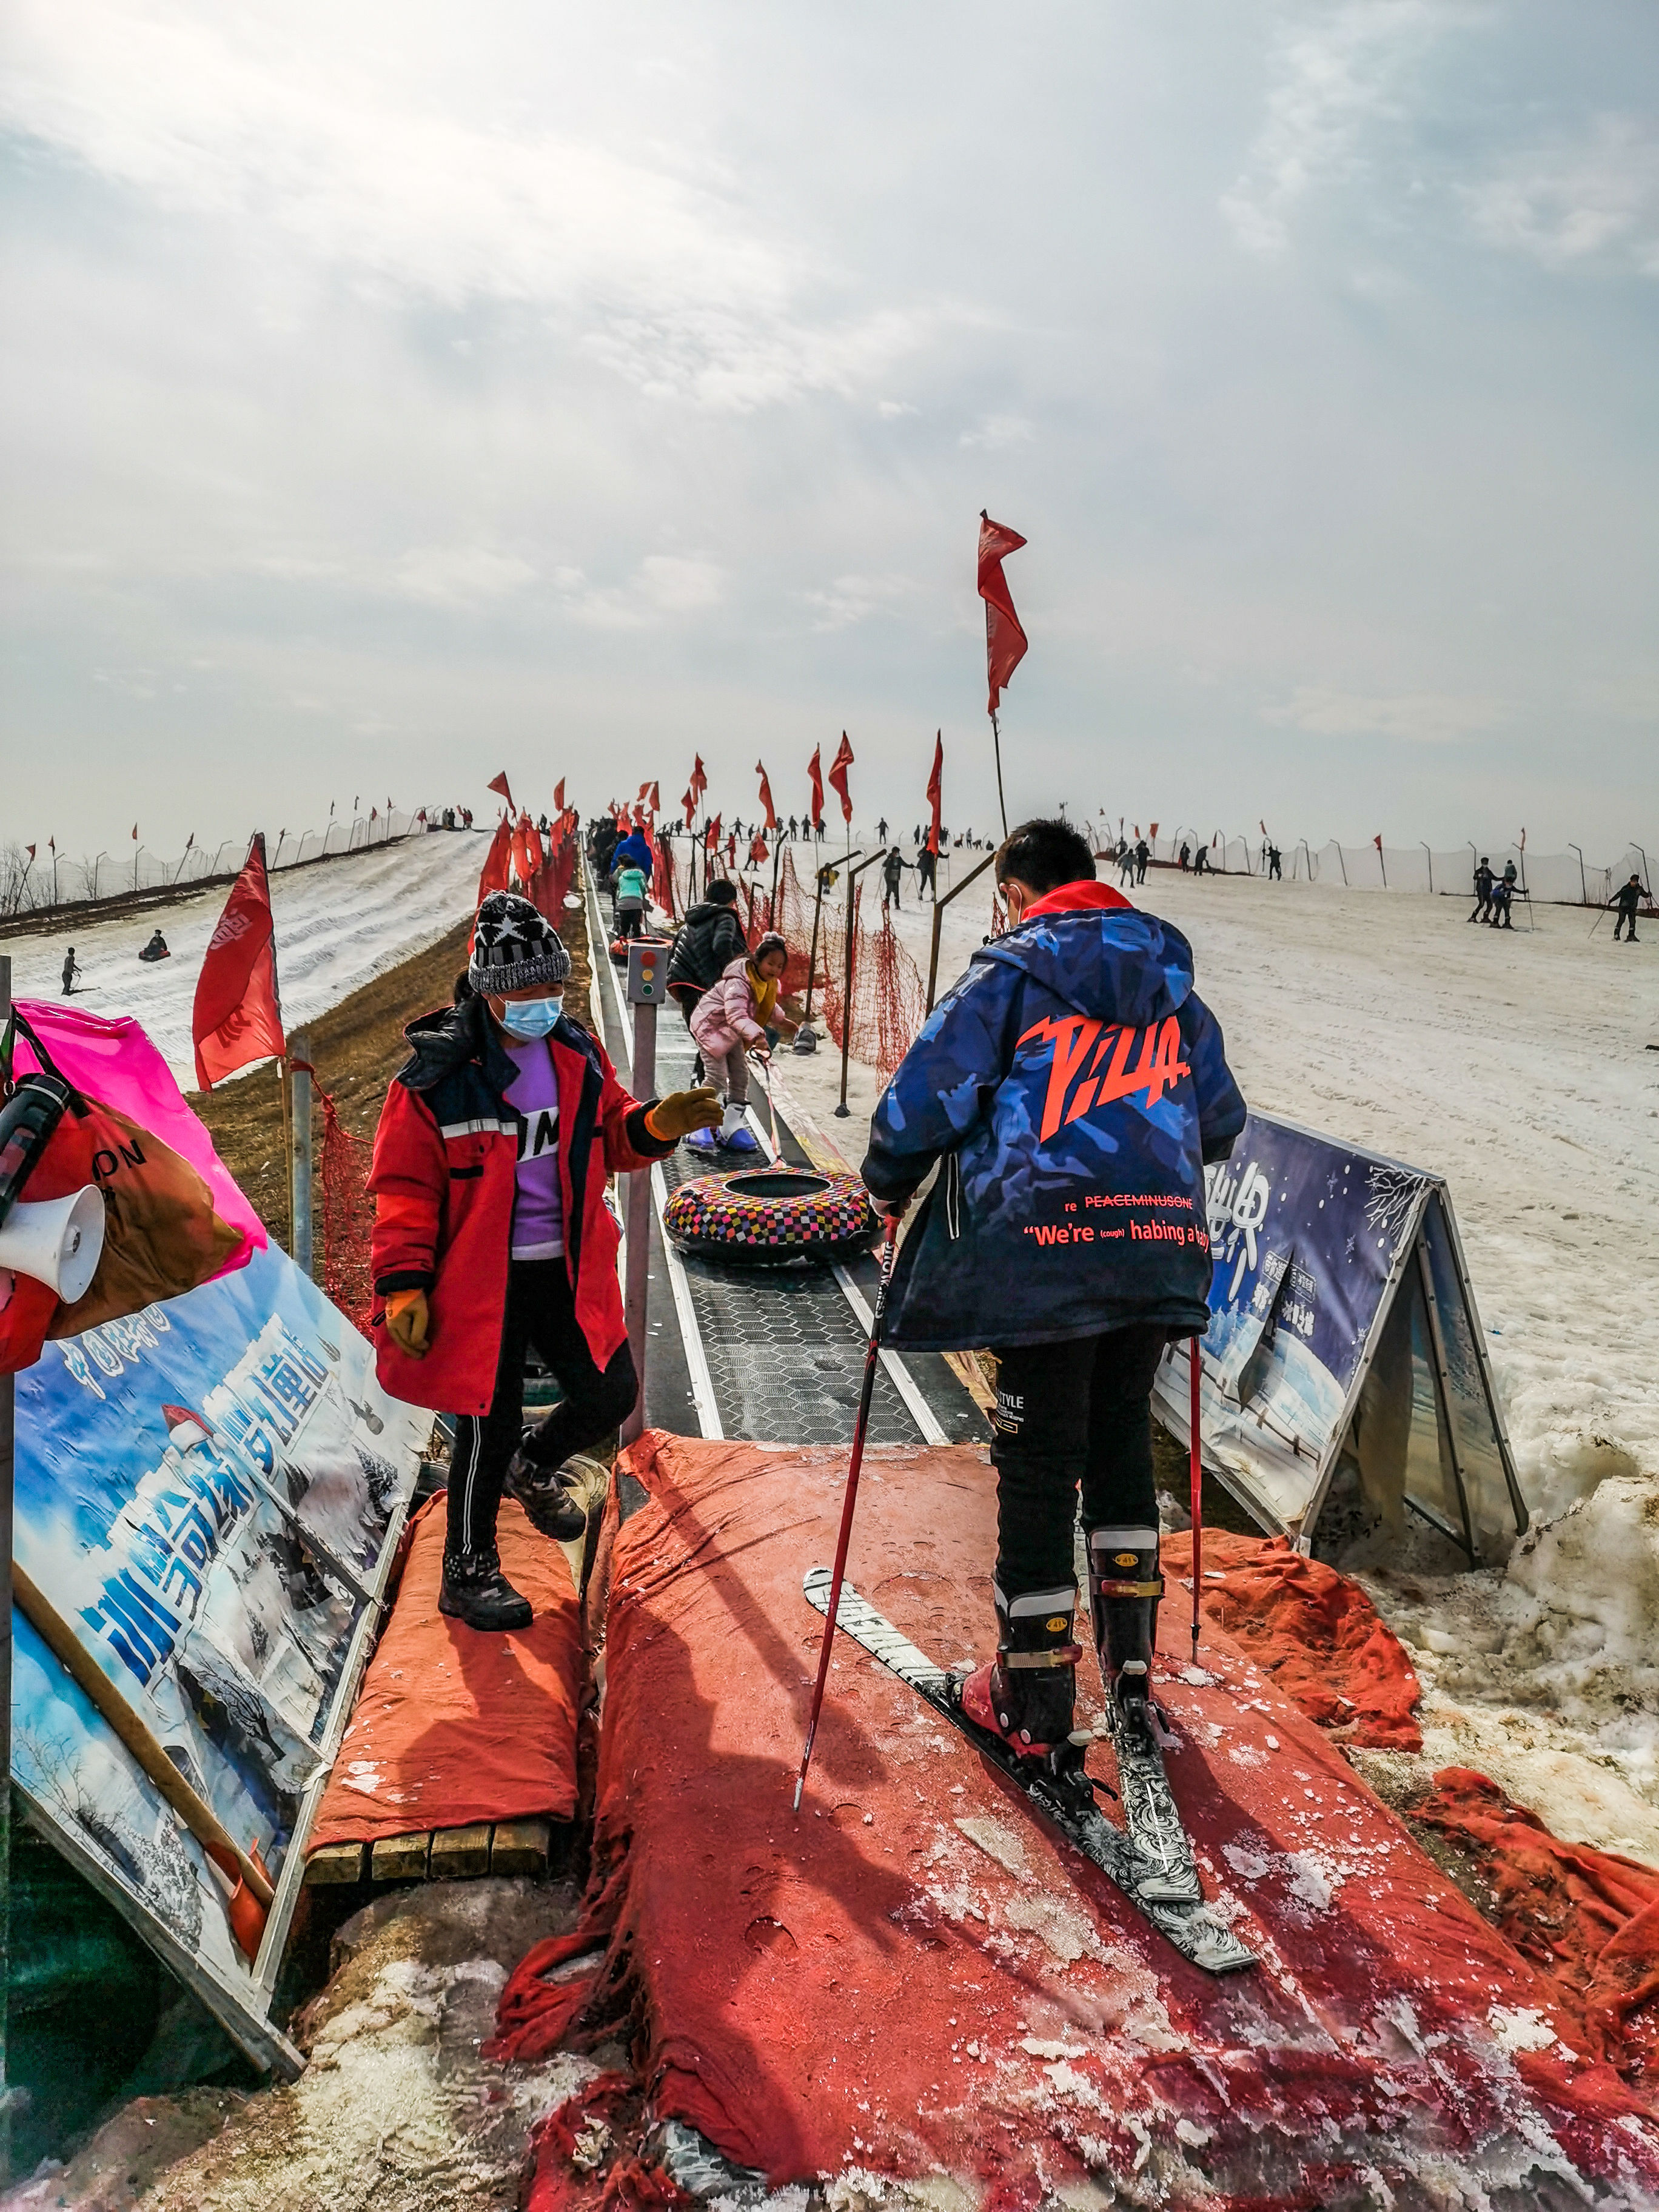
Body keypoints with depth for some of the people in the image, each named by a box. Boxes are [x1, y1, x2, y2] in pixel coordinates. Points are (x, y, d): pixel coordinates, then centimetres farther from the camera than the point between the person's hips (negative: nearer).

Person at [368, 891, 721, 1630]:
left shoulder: (578, 1054, 2)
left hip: (568, 1270, 6)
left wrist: (657, 1125, -7)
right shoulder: (437, 1075, -14)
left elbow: (610, 1140, 14)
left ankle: (532, 1466, 43)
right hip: (479, 1280, -5)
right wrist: (404, 1286, -12)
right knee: (490, 1425, 3)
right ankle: (467, 1573, 25)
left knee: (610, 1393, 11)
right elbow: (405, 1187, -10)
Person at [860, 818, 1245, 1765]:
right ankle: (1131, 1667, 29)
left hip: (1044, 1249, -5)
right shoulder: (1173, 984, 14)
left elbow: (928, 1092, -8)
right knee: (1123, 1445, 20)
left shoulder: (1012, 972, -3)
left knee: (1038, 1466, 4)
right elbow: (1223, 1118, 23)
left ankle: (1032, 1702, 14)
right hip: (1160, 1248, 5)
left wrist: (890, 1185, 8)